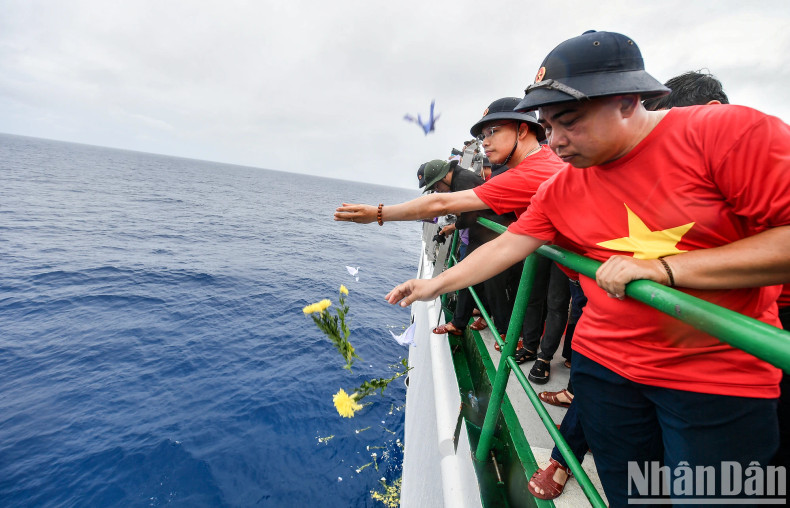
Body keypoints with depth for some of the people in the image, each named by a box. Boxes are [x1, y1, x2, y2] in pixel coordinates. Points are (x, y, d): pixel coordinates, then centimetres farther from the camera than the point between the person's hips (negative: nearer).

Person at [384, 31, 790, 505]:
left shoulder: (733, 132, -13)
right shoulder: (560, 190, 0)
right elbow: (506, 247, 2)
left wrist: (663, 267, -23)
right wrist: (435, 285, 1)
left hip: (723, 381, -2)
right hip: (604, 364, 3)